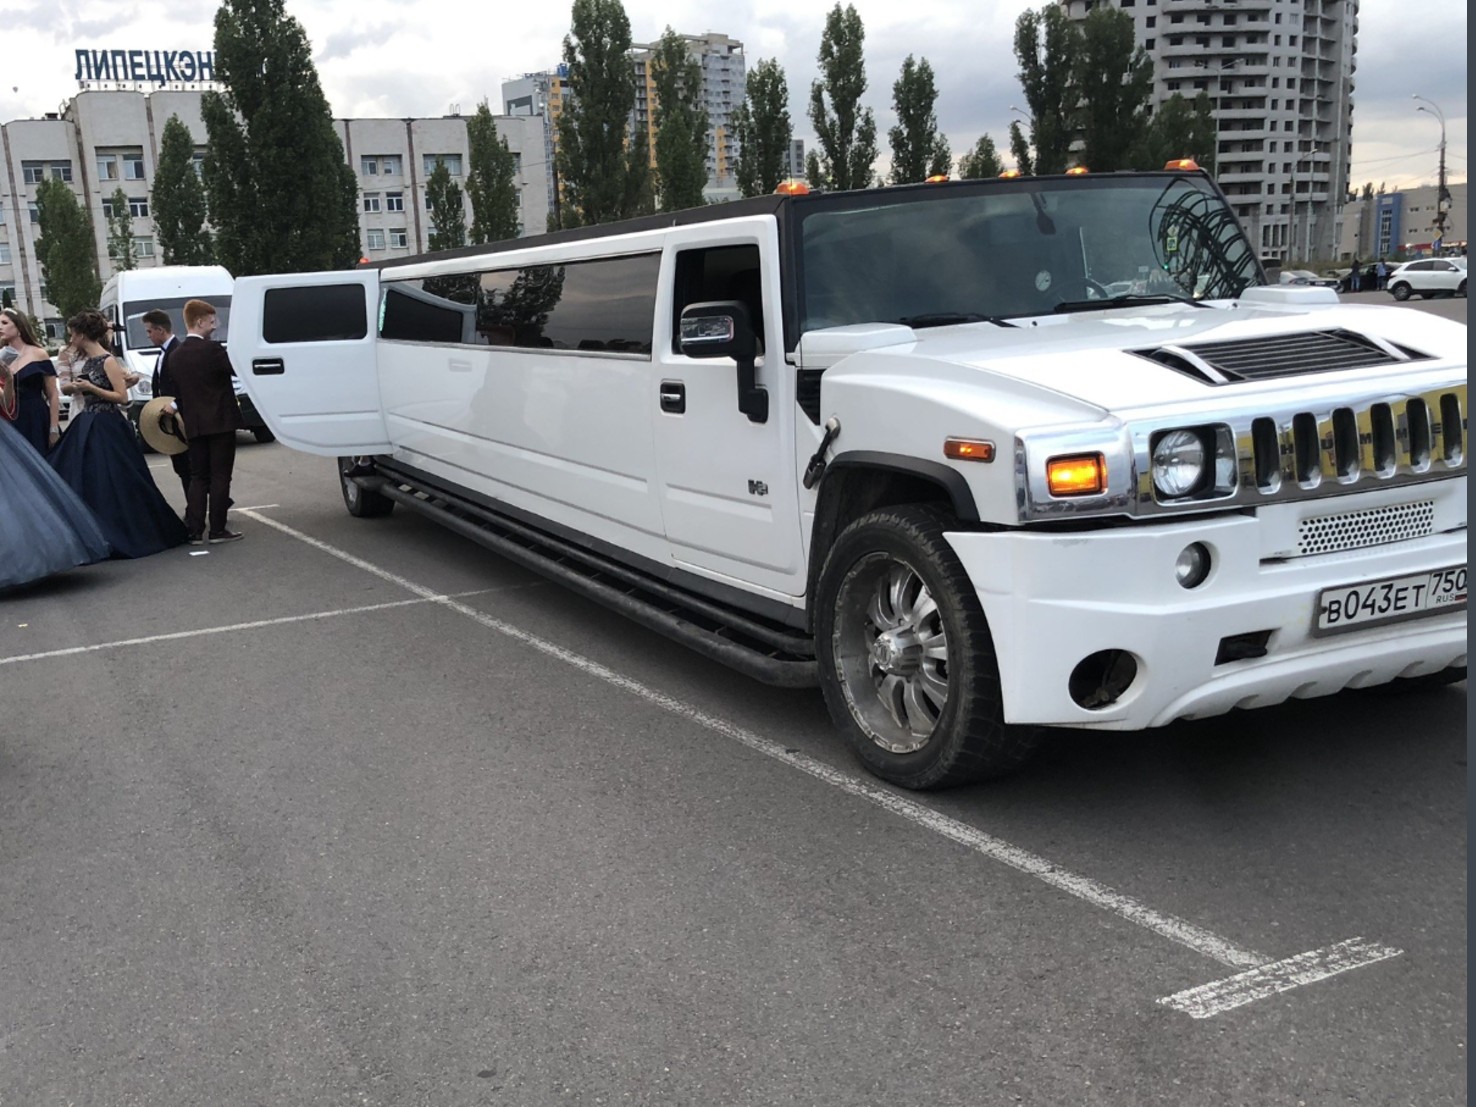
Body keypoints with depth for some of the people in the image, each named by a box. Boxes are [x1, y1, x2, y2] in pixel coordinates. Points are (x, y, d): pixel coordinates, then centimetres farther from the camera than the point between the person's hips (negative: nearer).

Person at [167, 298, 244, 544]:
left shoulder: (175, 356, 9)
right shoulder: (212, 349, -13)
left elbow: (178, 394, 13)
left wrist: (186, 418, 20)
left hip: (194, 425, 6)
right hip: (220, 422, -6)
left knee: (198, 477, 10)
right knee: (220, 476, -1)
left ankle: (194, 530, 5)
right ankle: (217, 530, -1)